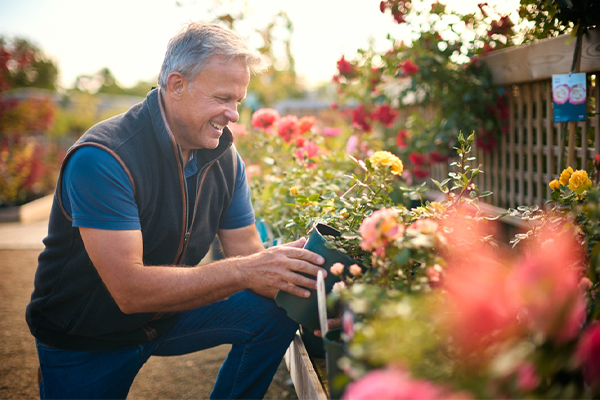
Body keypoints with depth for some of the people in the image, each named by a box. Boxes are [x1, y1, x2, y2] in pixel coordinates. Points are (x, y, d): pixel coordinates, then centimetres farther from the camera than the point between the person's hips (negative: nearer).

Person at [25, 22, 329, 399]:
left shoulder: (224, 157, -7)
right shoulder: (102, 159, -30)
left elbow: (246, 251, -7)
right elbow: (130, 290, -36)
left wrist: (294, 270, -30)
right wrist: (243, 271, -41)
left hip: (168, 311, 5)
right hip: (84, 341, -4)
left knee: (274, 312, -12)